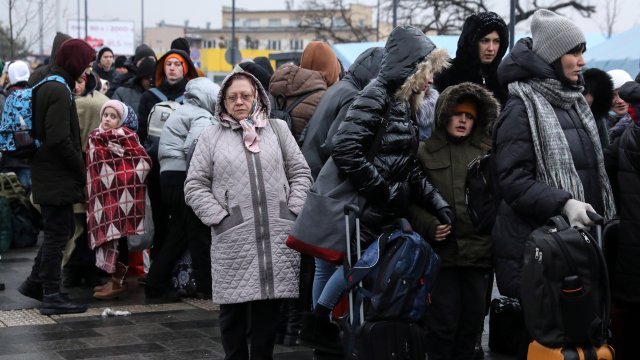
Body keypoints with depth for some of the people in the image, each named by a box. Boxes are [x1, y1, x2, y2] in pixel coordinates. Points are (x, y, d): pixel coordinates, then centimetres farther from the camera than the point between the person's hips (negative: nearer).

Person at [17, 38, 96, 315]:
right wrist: (81, 168, -14)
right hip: (58, 177, -10)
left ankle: (35, 282, 26)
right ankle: (51, 296, 4)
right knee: (58, 232, -2)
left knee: (57, 230, 18)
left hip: (47, 173, 10)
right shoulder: (59, 90, -17)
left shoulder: (47, 85, 14)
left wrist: (77, 167, 15)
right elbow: (60, 140, -24)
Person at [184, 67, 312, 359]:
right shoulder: (211, 136, 7)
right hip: (233, 237, -1)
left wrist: (292, 210, -1)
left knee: (269, 304, 6)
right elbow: (195, 185, 3)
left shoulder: (277, 129, 12)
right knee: (233, 307, 2)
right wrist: (220, 217, -7)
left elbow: (300, 173, 12)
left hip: (278, 236, 2)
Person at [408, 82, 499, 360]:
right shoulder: (424, 152, 5)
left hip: (479, 252, 3)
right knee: (443, 323, -2)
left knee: (472, 323, 9)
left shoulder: (486, 153, 14)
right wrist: (428, 226, -14)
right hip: (441, 252, -3)